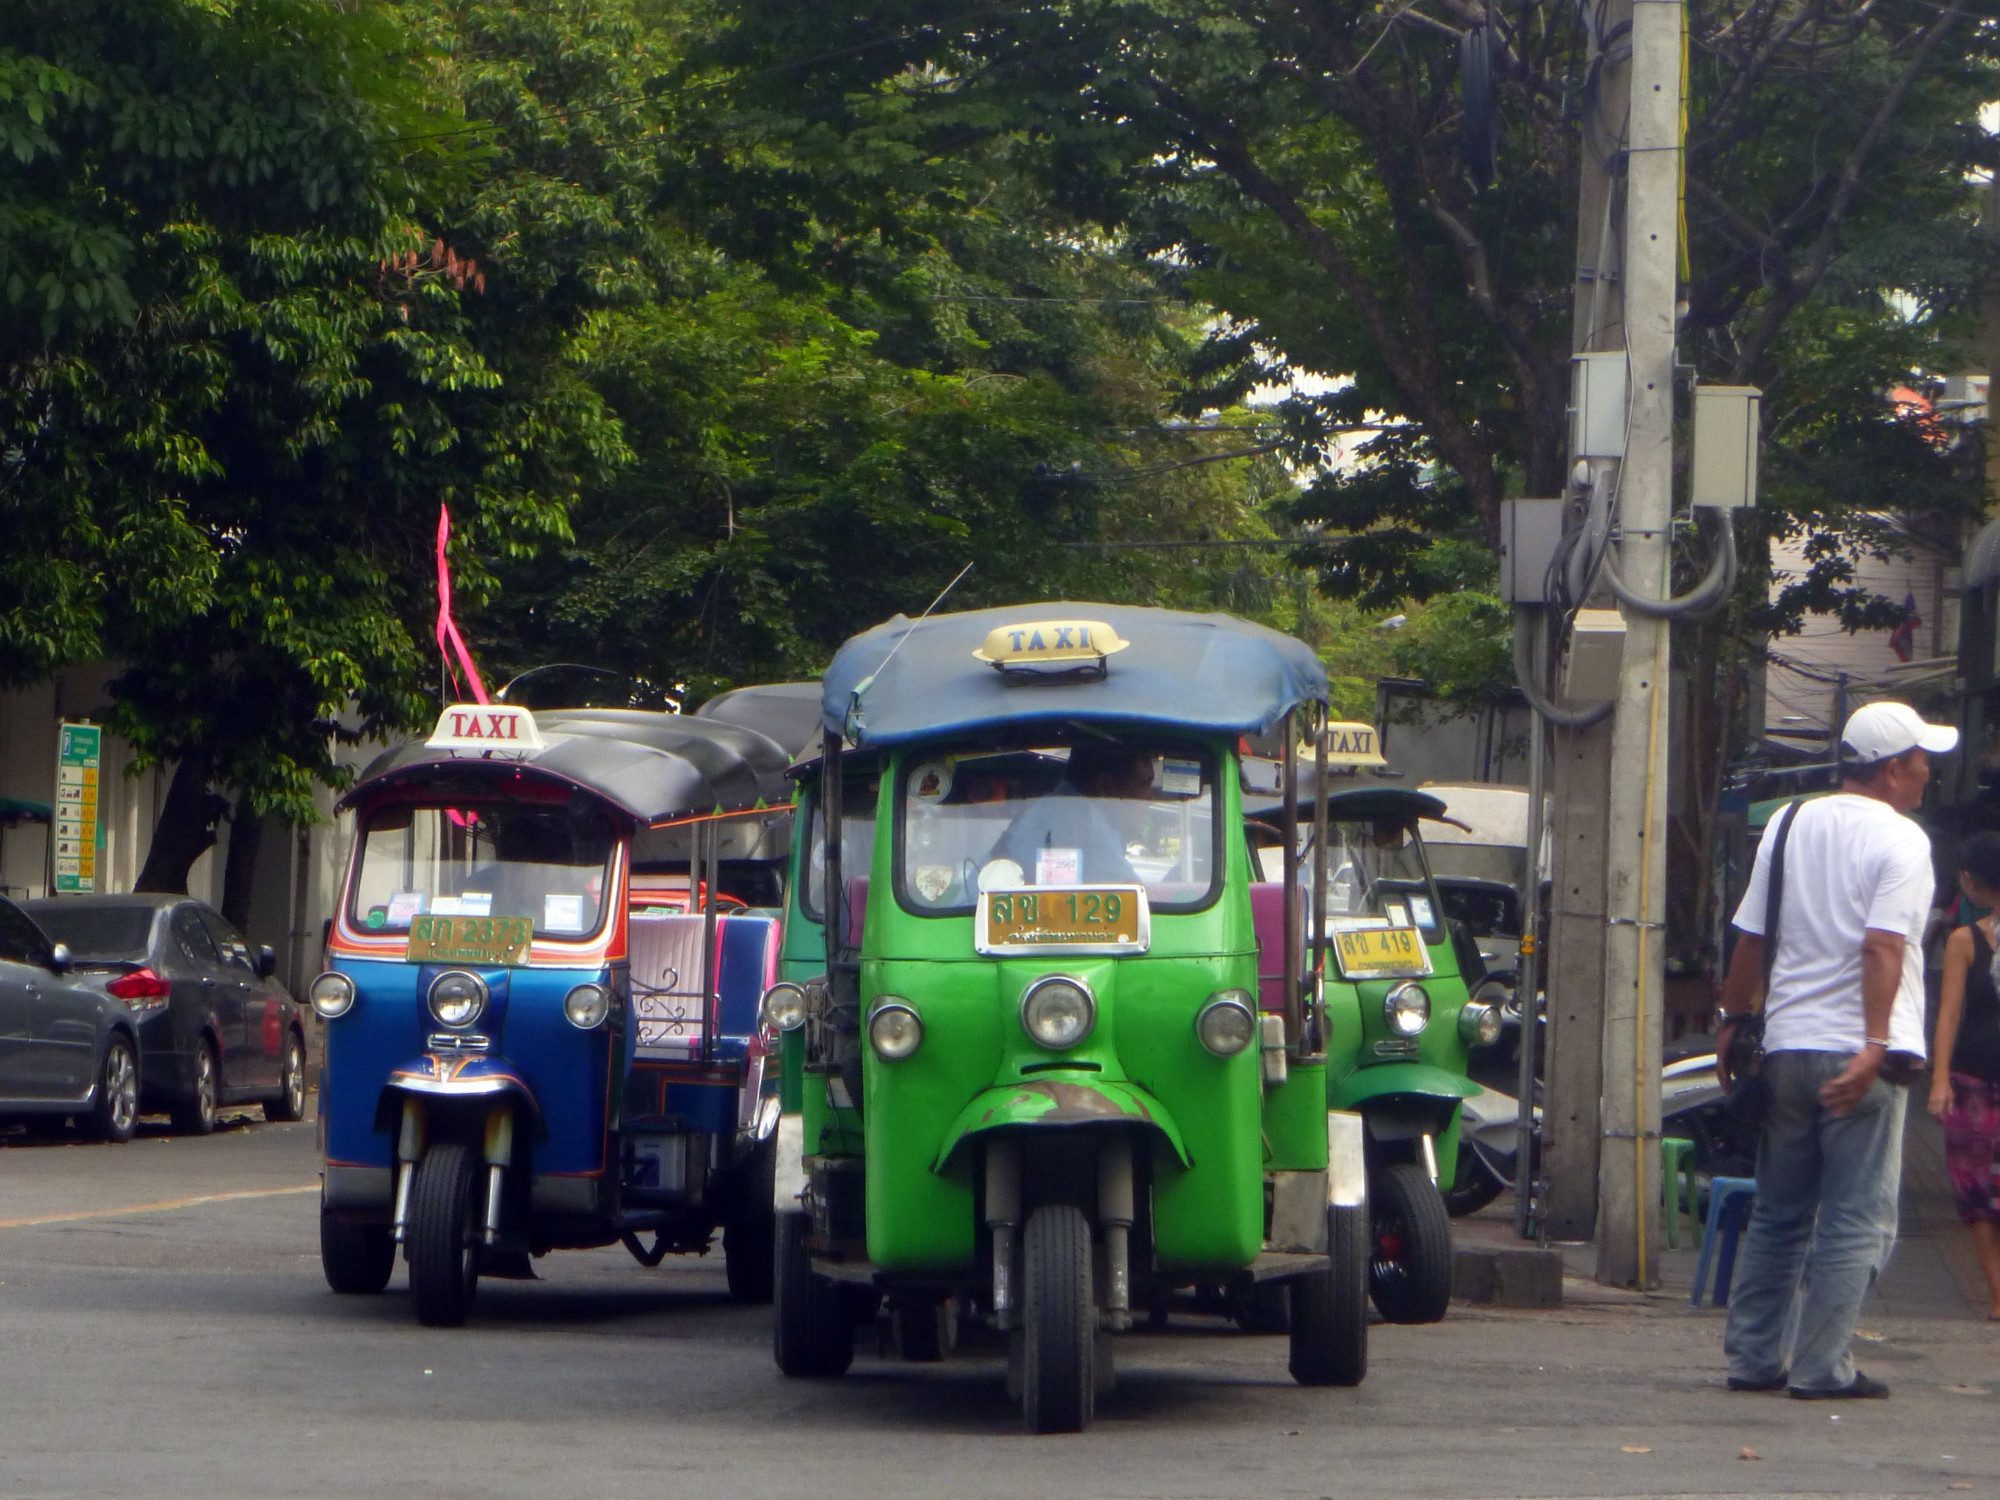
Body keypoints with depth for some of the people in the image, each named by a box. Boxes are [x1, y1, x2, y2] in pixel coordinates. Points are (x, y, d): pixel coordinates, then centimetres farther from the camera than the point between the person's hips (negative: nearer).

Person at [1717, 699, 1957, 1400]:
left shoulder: (1790, 824, 11)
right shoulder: (1899, 840, -8)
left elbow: (1750, 939, 12)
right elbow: (1883, 946, -19)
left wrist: (1732, 1025, 21)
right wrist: (1874, 1047, -24)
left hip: (1785, 1046, 6)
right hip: (1860, 1052, -6)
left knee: (1778, 1214, 15)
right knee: (1857, 1220, -1)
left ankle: (1753, 1359, 15)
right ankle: (1822, 1368, -5)